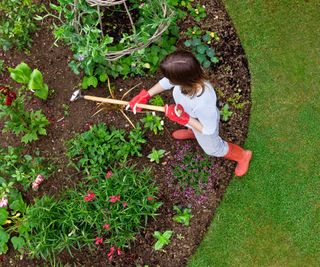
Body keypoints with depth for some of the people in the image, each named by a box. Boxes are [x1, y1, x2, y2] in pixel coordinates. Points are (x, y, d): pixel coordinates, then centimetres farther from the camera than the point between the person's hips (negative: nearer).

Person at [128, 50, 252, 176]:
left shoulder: (203, 103, -52)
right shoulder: (189, 77, -36)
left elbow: (208, 129, -31)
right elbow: (166, 82, -12)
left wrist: (183, 118, -35)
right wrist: (145, 95, -11)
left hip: (204, 126, -5)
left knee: (213, 149, 27)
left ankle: (243, 155, 54)